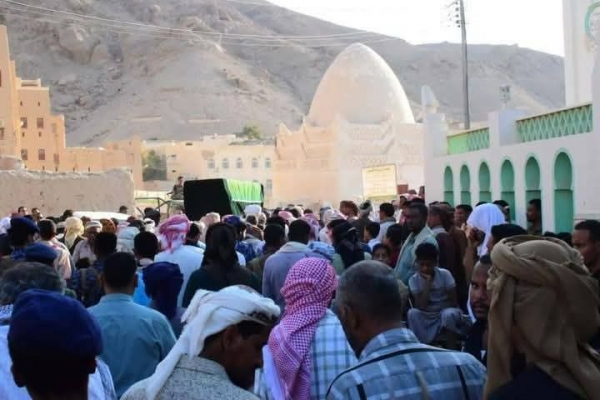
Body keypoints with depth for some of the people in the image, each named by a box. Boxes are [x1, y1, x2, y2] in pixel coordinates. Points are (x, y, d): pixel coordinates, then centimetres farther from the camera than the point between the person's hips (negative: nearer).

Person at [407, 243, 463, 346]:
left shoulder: (445, 274, -12)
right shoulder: (414, 280, -9)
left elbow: (454, 302, -8)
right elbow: (421, 307, -20)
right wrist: (428, 282, -22)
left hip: (447, 312, -1)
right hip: (427, 318, 1)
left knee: (449, 314, -35)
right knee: (413, 313, -28)